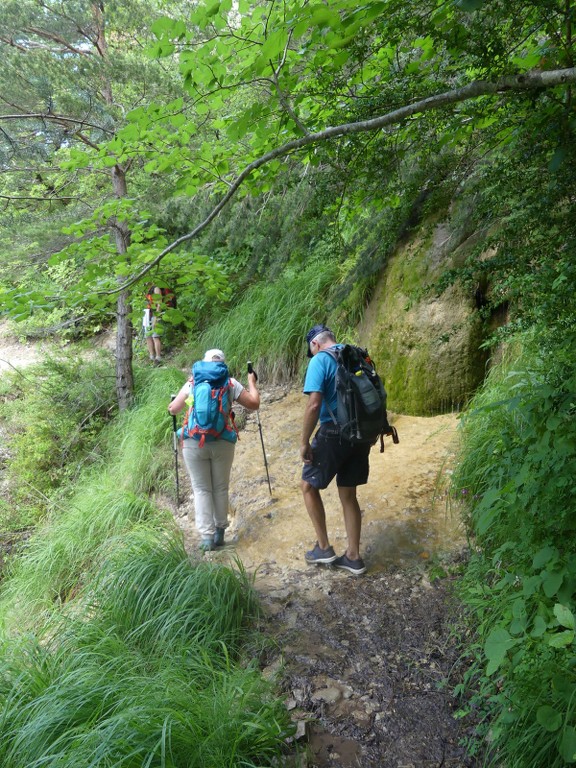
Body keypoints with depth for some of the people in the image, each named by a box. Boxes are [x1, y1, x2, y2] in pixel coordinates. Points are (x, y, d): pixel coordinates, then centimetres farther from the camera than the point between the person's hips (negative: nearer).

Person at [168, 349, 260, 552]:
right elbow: (254, 404, 5)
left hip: (194, 442, 0)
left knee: (201, 489, 8)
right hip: (222, 443, 0)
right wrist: (252, 382, 21)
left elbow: (172, 409, 9)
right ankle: (220, 533, 19)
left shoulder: (192, 383, 5)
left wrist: (186, 386, 27)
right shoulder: (230, 383, 3)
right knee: (221, 488, 13)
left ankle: (206, 535, 2)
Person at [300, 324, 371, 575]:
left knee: (309, 486, 14)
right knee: (348, 494, 16)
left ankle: (324, 548, 18)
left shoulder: (320, 360, -9)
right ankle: (353, 557, 22)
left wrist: (304, 442, -12)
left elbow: (314, 405, -19)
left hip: (334, 433, -6)